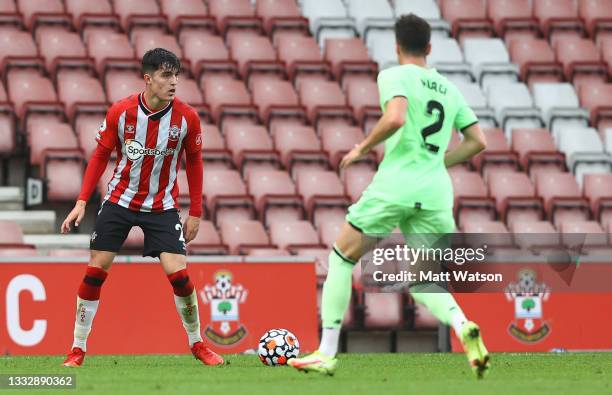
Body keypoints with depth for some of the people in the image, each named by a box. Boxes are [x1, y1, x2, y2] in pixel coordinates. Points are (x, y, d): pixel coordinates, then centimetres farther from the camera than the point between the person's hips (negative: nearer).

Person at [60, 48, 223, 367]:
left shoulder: (186, 117, -12)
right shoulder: (120, 112, -13)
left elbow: (194, 162, 1)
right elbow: (101, 155, -1)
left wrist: (195, 214, 1)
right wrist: (82, 201, -7)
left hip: (162, 206, 0)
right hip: (119, 200, 0)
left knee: (178, 274, -11)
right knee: (95, 271, -3)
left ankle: (197, 344, 9)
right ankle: (78, 349, 9)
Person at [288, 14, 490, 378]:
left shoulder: (394, 76, -1)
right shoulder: (449, 88, 17)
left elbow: (395, 118, -20)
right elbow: (478, 141, 17)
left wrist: (363, 149, -5)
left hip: (394, 184, -5)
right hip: (436, 192, 5)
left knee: (342, 259, 13)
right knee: (422, 283, 12)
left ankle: (326, 353, 11)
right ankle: (462, 325, -20)